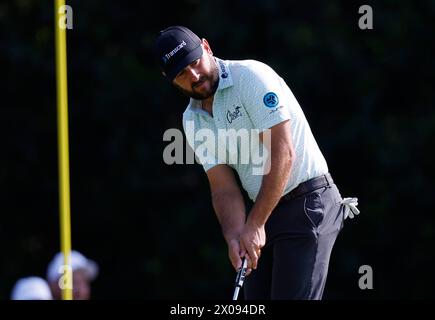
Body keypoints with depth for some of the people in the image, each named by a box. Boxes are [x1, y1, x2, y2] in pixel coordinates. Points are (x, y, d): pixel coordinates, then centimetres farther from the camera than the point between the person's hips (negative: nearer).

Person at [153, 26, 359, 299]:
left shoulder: (252, 76, -14)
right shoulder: (193, 122, 9)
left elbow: (283, 153, -20)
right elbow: (224, 188, 3)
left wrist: (255, 224, -21)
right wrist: (234, 235, -18)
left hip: (308, 204, -8)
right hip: (265, 213, 8)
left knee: (292, 298, -17)